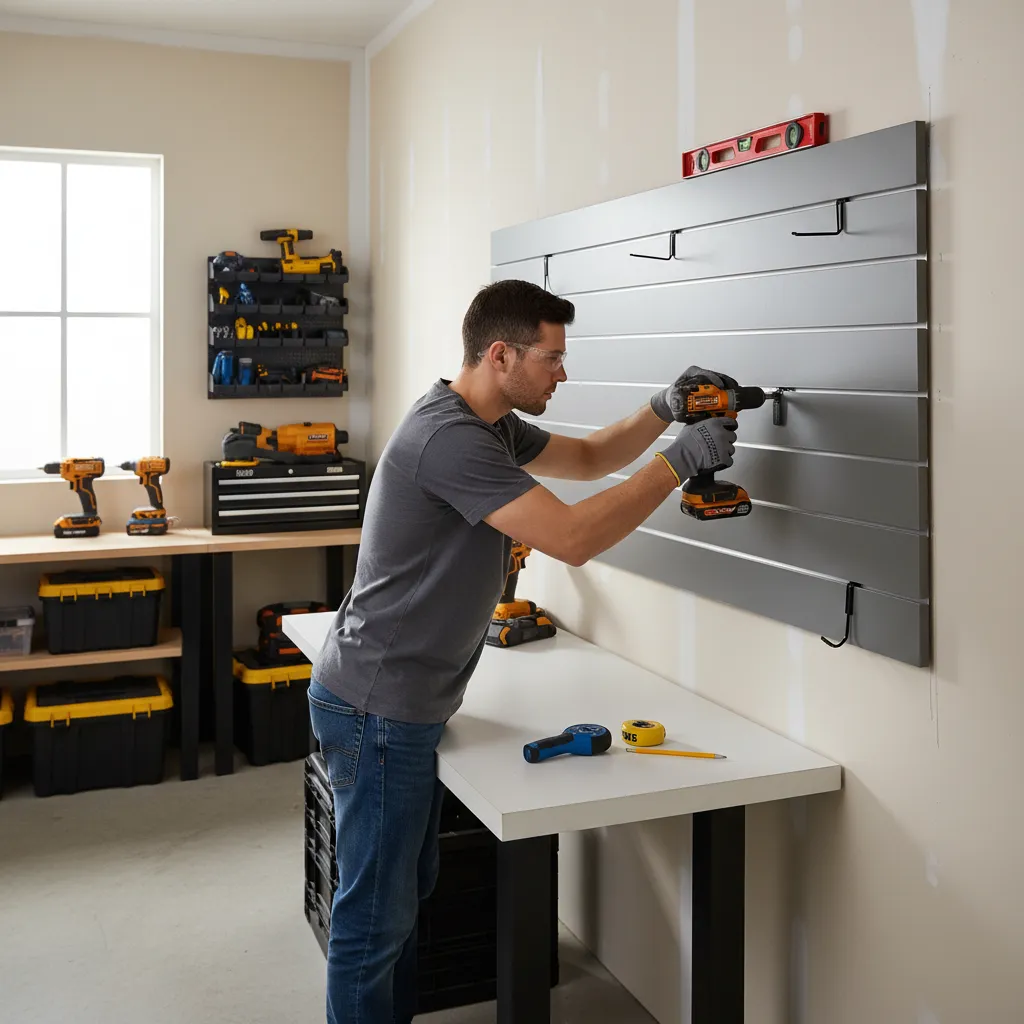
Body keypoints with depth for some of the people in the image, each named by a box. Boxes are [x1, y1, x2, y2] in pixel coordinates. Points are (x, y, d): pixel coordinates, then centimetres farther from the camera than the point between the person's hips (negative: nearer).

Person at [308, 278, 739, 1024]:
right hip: (377, 711, -10)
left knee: (407, 895, 19)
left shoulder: (493, 426, 9)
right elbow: (573, 538, -28)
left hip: (407, 707, 10)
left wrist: (664, 410, 3)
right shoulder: (449, 438, -23)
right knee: (376, 915, 1)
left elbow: (589, 459, 20)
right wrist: (681, 461, -20)